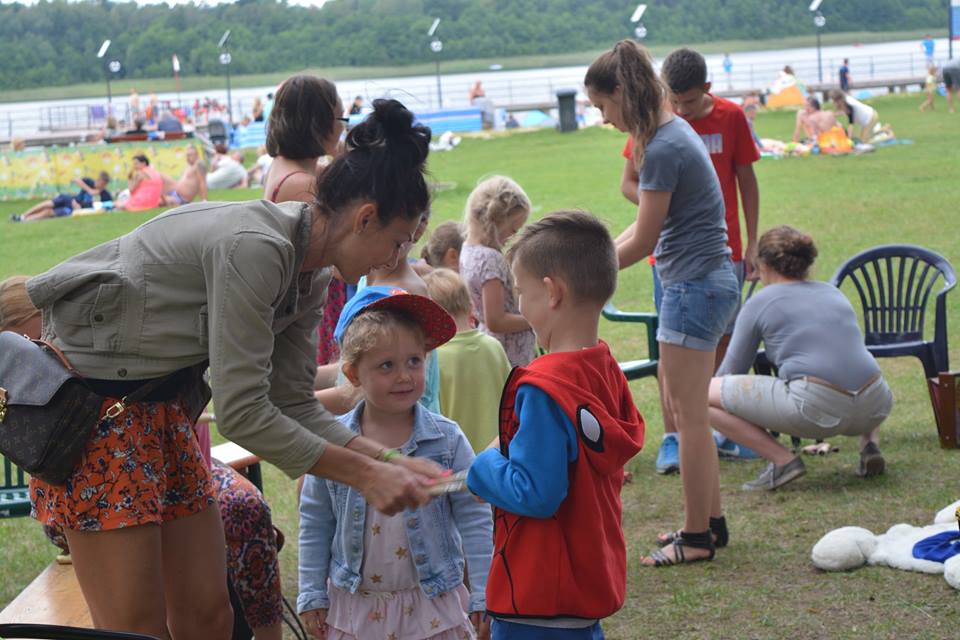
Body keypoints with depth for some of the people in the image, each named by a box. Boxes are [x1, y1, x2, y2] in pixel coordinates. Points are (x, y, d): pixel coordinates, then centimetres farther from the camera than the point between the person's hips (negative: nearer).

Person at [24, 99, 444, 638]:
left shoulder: (311, 274, 3)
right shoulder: (253, 248, -26)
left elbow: (294, 403, 6)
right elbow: (243, 415, -25)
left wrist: (392, 463, -4)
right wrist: (365, 475, -19)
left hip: (165, 401, 9)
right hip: (92, 397, -9)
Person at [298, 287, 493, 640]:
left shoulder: (447, 440, -7)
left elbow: (474, 519, -4)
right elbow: (315, 522, 4)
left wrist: (482, 597, -6)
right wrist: (312, 595, 3)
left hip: (433, 605, -1)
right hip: (354, 605, 1)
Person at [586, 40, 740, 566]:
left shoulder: (663, 148, -19)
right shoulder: (670, 132, 11)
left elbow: (644, 241, -15)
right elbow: (645, 228, 15)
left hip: (695, 286, -10)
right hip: (704, 283, 10)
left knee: (688, 413, -2)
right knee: (682, 406, 17)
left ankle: (696, 539, 7)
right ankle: (711, 520, 25)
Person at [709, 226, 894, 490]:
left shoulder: (760, 302, 10)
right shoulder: (833, 293, 25)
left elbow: (733, 369, 18)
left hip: (816, 406, -6)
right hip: (874, 408, 6)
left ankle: (782, 460, -5)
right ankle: (869, 444, 14)